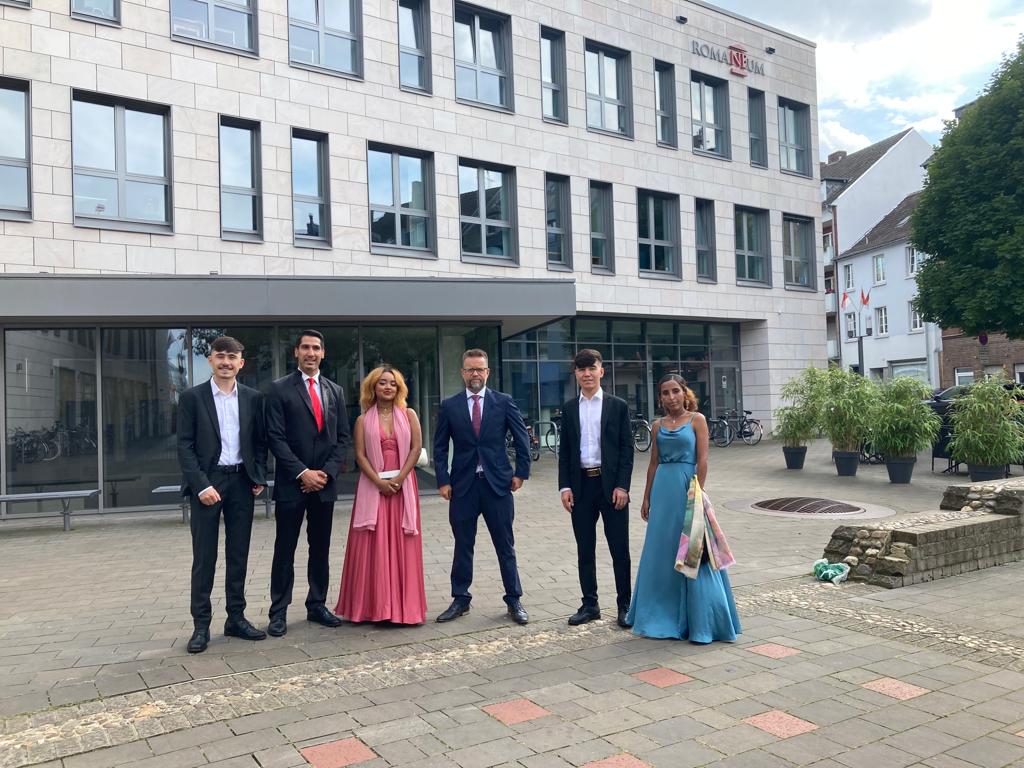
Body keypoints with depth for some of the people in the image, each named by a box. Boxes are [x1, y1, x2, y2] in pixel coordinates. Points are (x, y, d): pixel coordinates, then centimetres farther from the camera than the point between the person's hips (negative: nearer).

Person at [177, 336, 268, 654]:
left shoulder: (253, 398, 7)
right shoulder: (192, 397, -1)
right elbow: (184, 445, -5)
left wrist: (259, 477, 0)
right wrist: (201, 485, -13)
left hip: (242, 482, 3)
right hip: (206, 482, -3)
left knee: (238, 554, 9)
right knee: (204, 556, 2)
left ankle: (236, 618, 20)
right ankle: (201, 624, 11)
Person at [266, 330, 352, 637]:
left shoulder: (335, 391, 10)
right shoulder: (280, 389, -2)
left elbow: (342, 437, 8)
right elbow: (276, 437, -8)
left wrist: (326, 472, -5)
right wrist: (302, 473, -14)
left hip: (324, 482, 4)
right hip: (292, 483, -4)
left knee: (321, 548, 11)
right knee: (285, 549, 4)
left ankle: (317, 606, 22)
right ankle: (279, 612, 13)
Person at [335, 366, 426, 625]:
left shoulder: (408, 415, 6)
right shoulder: (363, 420, 6)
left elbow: (416, 447, -2)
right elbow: (360, 454, -2)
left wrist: (399, 478, -11)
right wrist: (379, 481, -13)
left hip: (403, 485, 0)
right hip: (373, 486, 0)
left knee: (402, 544, 3)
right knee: (373, 545, -1)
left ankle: (404, 605, 11)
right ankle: (374, 605, 8)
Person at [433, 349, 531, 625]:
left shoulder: (504, 402, 2)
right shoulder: (449, 406, 4)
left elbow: (522, 438, 5)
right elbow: (440, 447, 6)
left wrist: (521, 472, 0)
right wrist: (443, 481, -1)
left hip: (497, 483, -1)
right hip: (462, 485, 1)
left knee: (506, 546, 6)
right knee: (462, 546, 10)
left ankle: (514, 600, 17)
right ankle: (460, 599, 23)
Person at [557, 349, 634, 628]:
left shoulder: (617, 406, 1)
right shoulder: (569, 409, 9)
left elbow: (626, 449, -1)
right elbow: (564, 451, 9)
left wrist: (622, 486, -9)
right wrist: (565, 487, 0)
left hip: (611, 484, -3)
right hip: (581, 485, 3)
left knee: (619, 549, 3)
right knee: (584, 550, 9)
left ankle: (624, 605, 14)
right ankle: (590, 605, 20)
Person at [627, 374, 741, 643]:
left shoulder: (696, 419, -1)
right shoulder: (658, 425, 12)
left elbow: (702, 461, -6)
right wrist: (647, 498, 12)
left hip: (687, 487, -5)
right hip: (663, 489, 5)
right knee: (662, 552, 8)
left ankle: (700, 622, 8)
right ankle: (665, 615, 21)